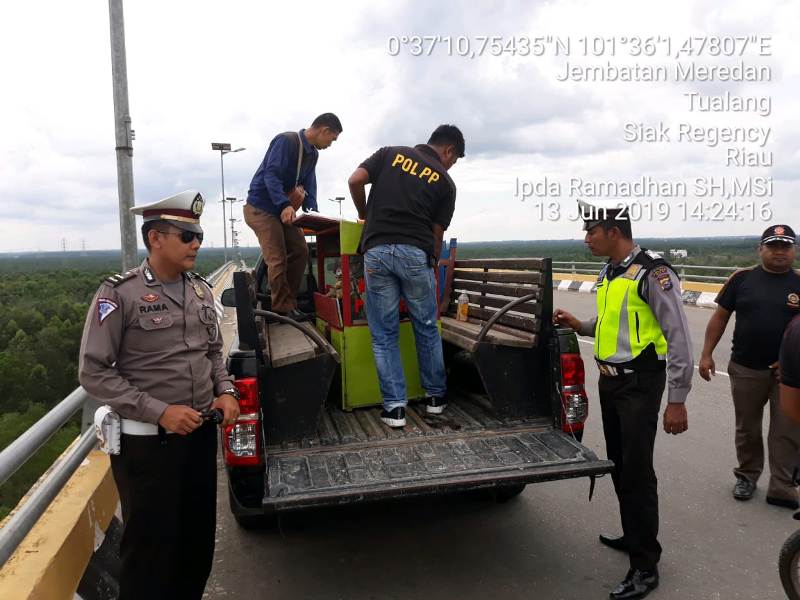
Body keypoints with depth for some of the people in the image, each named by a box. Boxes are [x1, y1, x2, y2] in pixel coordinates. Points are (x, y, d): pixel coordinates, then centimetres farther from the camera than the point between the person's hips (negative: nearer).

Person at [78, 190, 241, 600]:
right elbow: (93, 372, -13)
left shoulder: (200, 291, 5)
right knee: (151, 546, 9)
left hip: (202, 434, 6)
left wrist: (226, 391, -1)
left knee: (199, 538, 19)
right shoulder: (120, 294, -13)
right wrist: (159, 411, -19)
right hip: (147, 442, -6)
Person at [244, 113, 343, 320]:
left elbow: (309, 186, 7)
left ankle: (289, 303, 11)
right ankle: (283, 309, -3)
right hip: (261, 208, -9)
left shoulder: (312, 153, 10)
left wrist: (313, 213, -8)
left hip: (283, 208, 9)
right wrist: (285, 205, -38)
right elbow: (271, 174, -27)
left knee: (300, 252, 4)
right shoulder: (286, 140, -18)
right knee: (278, 260, -13)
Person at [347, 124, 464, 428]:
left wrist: (364, 214, 19)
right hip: (415, 253, -1)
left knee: (384, 335, 8)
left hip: (376, 250, 1)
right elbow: (437, 234, 10)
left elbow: (355, 180, 2)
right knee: (426, 328, 17)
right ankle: (435, 396, 28)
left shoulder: (390, 152, 16)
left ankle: (394, 406, 8)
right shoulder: (445, 181, 11)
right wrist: (432, 265, 23)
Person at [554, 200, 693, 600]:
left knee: (637, 471, -2)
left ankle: (645, 566, 12)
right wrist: (580, 326, 5)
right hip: (609, 381, 9)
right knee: (618, 464, 18)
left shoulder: (651, 272, -17)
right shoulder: (608, 273, 9)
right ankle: (632, 536, 37)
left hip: (640, 385, -9)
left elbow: (678, 337, -18)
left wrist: (677, 400, -18)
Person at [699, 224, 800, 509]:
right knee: (747, 428, 14)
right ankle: (747, 475, 33)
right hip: (746, 369, 0)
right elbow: (720, 316, 2)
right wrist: (706, 354, -1)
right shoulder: (743, 278, -1)